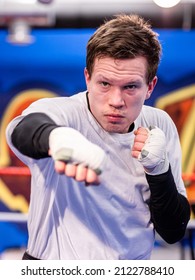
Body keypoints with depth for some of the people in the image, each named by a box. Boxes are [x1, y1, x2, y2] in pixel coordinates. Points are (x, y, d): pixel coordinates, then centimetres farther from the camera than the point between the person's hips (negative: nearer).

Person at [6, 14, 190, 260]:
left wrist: (159, 169, -15)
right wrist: (58, 136, -55)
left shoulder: (160, 126, -1)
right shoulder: (65, 112, -13)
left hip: (133, 270, 3)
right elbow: (23, 129, -36)